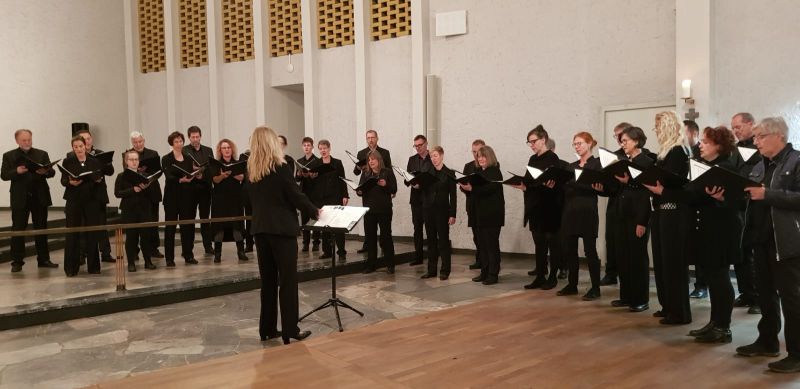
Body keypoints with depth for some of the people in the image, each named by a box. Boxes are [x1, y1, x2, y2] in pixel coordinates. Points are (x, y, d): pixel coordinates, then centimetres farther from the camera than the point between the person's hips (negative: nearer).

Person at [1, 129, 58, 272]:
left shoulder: (42, 154, 7)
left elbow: (52, 172, 1)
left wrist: (45, 171, -22)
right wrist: (17, 171, -21)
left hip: (39, 197, 2)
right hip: (19, 198, -1)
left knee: (41, 229, 8)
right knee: (18, 230, 1)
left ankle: (43, 259, 15)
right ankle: (17, 262, 6)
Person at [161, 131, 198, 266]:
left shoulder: (188, 158, 12)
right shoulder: (166, 159, 0)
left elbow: (193, 175, 10)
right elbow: (169, 177, -12)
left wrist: (196, 176, -12)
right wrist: (180, 180, -29)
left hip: (187, 195, 3)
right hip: (172, 196, -3)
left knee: (188, 225, 4)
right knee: (170, 226, 0)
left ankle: (188, 255, 13)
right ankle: (169, 258, 4)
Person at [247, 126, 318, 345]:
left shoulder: (251, 170, 6)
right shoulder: (281, 167, -12)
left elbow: (254, 199, 13)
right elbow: (296, 196, -11)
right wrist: (315, 211, 4)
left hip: (260, 228, 6)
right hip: (282, 228, -6)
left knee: (267, 279, 12)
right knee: (287, 280, -1)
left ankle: (267, 328, 16)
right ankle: (290, 330, 1)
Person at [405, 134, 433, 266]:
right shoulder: (412, 159, 12)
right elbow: (406, 179, 10)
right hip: (416, 198, 4)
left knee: (430, 229, -2)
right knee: (417, 227, 8)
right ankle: (418, 256, 13)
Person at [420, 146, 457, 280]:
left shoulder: (449, 174, -3)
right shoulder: (428, 173, 8)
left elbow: (453, 195, -5)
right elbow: (424, 191, 10)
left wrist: (452, 214, -9)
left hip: (442, 211, -4)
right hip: (429, 210, 4)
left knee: (443, 240, 1)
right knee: (431, 240, 9)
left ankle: (445, 271, 7)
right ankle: (431, 270, 16)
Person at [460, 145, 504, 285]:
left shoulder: (495, 171, -9)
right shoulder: (478, 171, 13)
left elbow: (490, 188, -24)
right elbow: (474, 189, 11)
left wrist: (472, 188, -32)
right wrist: (465, 186, -9)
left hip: (492, 213, -7)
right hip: (480, 212, 7)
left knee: (492, 243, -3)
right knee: (482, 243, 10)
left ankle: (493, 275, 1)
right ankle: (484, 272, 17)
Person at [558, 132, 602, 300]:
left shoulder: (596, 163, -1)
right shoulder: (572, 166, 17)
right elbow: (565, 188, 12)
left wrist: (573, 181, -20)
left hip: (587, 211, -6)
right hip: (570, 210, 6)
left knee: (590, 249, -3)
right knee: (569, 249, 8)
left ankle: (595, 288, 4)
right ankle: (572, 284, 19)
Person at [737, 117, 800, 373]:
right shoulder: (760, 166, 15)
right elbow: (751, 198, 13)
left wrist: (767, 194, -24)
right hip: (762, 239, 8)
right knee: (765, 293, 16)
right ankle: (767, 342, 28)